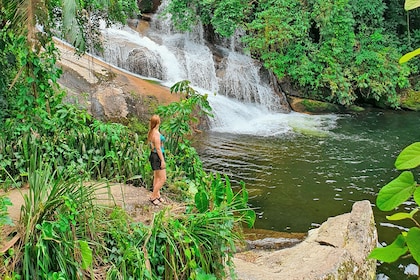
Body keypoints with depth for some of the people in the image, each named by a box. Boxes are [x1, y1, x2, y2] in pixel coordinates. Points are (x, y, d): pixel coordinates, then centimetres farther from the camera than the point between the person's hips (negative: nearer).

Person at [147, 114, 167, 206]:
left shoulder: (151, 132, 7)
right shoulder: (156, 133, -22)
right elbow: (158, 148, -22)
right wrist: (163, 161, -18)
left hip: (153, 155, 10)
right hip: (158, 156, -10)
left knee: (157, 177, 18)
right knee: (163, 179, -4)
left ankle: (157, 195, 27)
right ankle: (153, 197, 1)